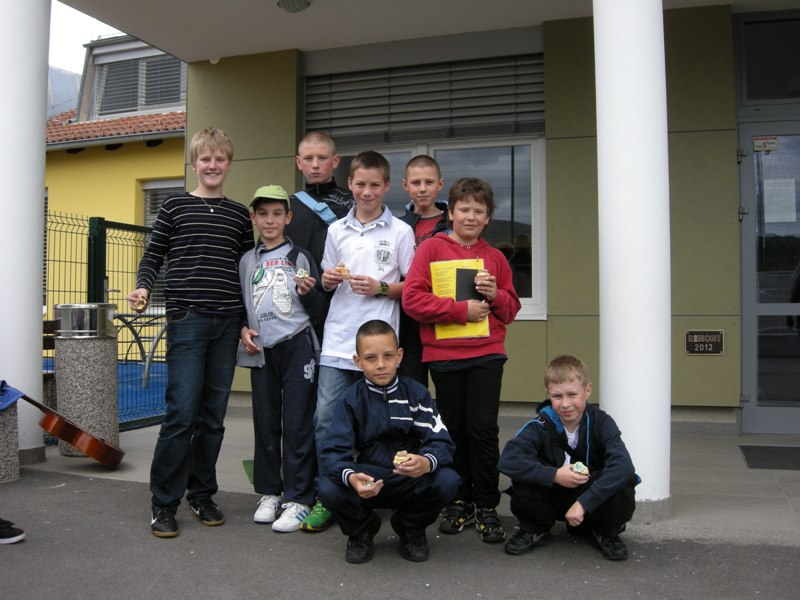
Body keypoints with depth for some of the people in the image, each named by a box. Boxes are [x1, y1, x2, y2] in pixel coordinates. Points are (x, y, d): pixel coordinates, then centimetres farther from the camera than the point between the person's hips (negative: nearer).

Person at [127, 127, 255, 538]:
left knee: (213, 414, 8)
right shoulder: (174, 206, 6)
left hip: (227, 323, 3)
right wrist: (143, 288, -12)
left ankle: (201, 494, 22)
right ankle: (163, 503, 7)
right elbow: (153, 256, 7)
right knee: (182, 412, -7)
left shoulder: (240, 214, 12)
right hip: (187, 319, -3)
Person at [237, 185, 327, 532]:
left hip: (297, 346, -3)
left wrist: (307, 293, -16)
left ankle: (298, 499, 3)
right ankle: (269, 492, 22)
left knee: (297, 423, -3)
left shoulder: (301, 257, 3)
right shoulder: (247, 261, 12)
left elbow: (320, 311, 3)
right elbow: (237, 304, 19)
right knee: (265, 422, 9)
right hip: (261, 350, 4)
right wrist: (243, 330, 2)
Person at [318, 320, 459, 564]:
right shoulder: (350, 400, -4)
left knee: (447, 481, -28)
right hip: (365, 483, 0)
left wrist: (427, 462, -36)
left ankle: (411, 528, 5)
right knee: (328, 489, -30)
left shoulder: (416, 393, -3)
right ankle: (361, 530, 6)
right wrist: (351, 477, -38)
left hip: (411, 482, 1)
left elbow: (441, 441, -12)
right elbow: (334, 451, -14)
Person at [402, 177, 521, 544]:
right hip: (444, 355, -1)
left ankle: (487, 507, 11)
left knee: (483, 429, -3)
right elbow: (412, 299, -9)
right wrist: (463, 309, -13)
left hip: (487, 354, 1)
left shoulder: (495, 257, 11)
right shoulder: (431, 249, 2)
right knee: (455, 430, 7)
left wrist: (495, 295, -7)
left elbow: (511, 310, 15)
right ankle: (460, 501, 23)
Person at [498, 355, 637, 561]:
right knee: (522, 477, -29)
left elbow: (623, 465, -34)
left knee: (624, 482, -32)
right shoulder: (541, 425, -18)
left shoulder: (601, 422, -18)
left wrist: (583, 503, -38)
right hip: (553, 496, 0)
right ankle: (535, 530, 2)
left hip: (593, 499, 0)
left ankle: (606, 533, 1)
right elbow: (507, 460, -30)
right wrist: (554, 475, -35)